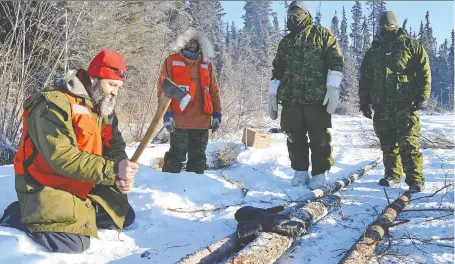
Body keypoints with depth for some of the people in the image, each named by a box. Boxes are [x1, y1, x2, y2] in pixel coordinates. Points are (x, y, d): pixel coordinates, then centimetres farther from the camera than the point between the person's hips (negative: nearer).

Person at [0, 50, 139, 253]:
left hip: (85, 187, 9)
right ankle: (22, 216, -1)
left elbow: (115, 147, 4)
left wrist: (121, 177, -19)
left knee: (125, 217, 14)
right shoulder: (55, 104, -22)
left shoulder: (103, 109, 7)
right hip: (44, 187, -9)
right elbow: (62, 157, -31)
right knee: (73, 243, -26)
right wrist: (113, 170, -34)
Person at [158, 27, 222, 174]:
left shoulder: (206, 64, 15)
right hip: (180, 120, -4)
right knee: (176, 156, -3)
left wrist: (217, 113, 8)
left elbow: (214, 91, 15)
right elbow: (163, 89, -3)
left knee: (198, 158, 11)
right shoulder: (171, 61, 3)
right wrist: (167, 113, -12)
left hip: (202, 121, 4)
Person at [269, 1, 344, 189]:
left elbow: (335, 61, -3)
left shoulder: (322, 35, 5)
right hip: (291, 99, 4)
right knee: (295, 138, 7)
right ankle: (300, 172, 19)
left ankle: (319, 174, 8)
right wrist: (273, 95, 13)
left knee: (319, 138, -1)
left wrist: (333, 88, -14)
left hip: (317, 98, -4)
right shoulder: (285, 42, 19)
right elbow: (277, 71, 21)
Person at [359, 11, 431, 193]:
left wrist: (422, 97, -8)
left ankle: (415, 179, -7)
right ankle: (393, 175, 19)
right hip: (382, 105, 4)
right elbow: (365, 79, 17)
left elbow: (424, 73, -1)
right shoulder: (373, 52, 14)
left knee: (409, 143, -9)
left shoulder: (411, 46, 3)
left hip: (406, 104, -4)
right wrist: (364, 101, 11)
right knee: (388, 143, 9)